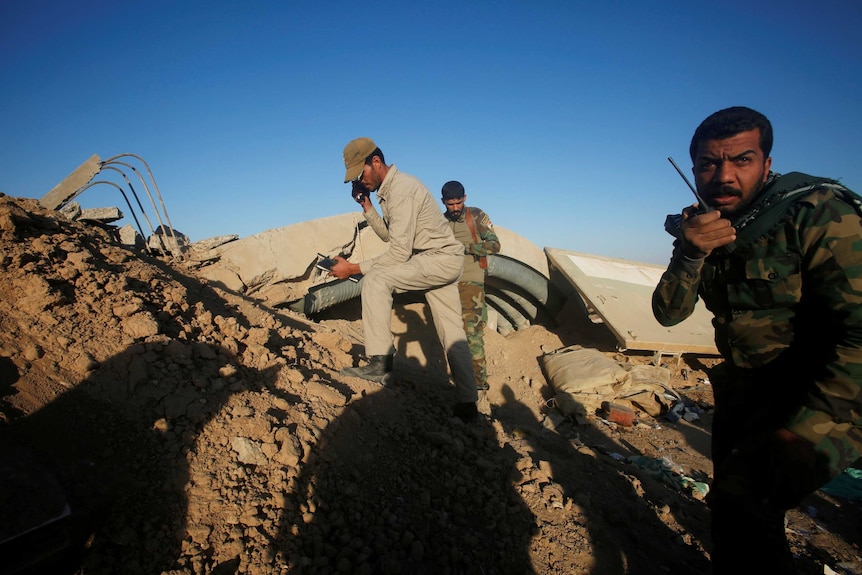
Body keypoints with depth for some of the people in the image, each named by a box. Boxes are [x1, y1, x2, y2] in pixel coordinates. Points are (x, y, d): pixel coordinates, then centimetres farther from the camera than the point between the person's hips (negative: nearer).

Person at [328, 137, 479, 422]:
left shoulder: (401, 189, -20)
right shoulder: (389, 189, 10)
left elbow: (400, 251, -25)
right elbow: (390, 235, 14)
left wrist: (354, 268, -22)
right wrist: (367, 206, 5)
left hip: (441, 258, -10)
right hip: (443, 262, 10)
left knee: (376, 280, -23)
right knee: (452, 334, 10)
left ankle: (380, 362, -21)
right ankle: (467, 401, 17)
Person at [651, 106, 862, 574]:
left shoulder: (816, 211, -22)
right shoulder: (701, 227, -3)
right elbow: (668, 313, -8)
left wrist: (806, 433, -34)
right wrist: (689, 255, -26)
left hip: (819, 396, -6)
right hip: (741, 394, 7)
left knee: (739, 504, -20)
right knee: (731, 510, 22)